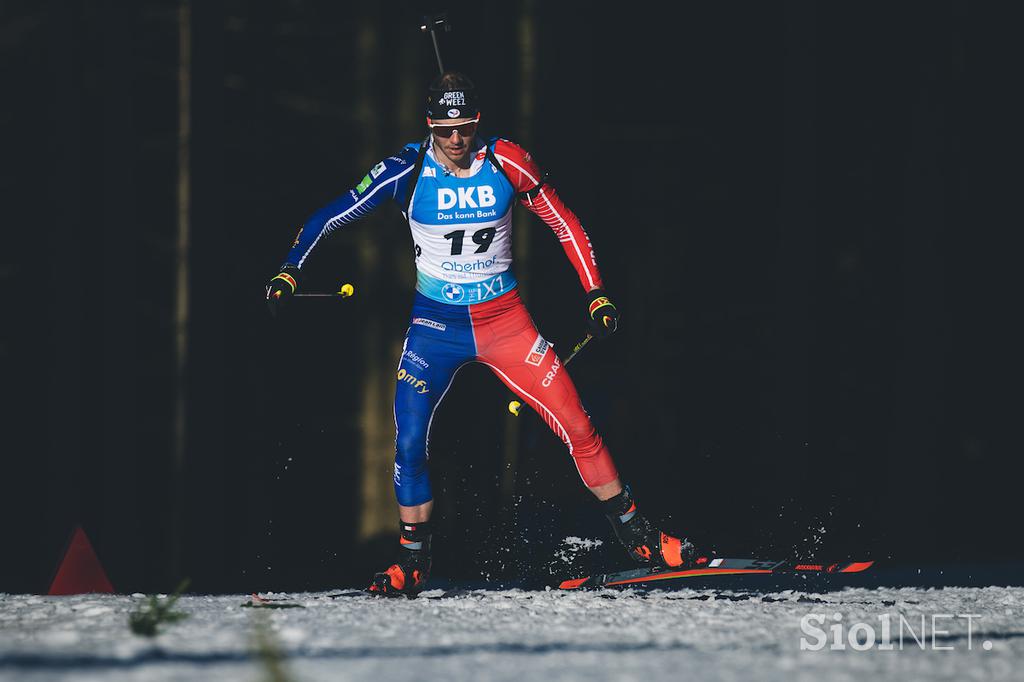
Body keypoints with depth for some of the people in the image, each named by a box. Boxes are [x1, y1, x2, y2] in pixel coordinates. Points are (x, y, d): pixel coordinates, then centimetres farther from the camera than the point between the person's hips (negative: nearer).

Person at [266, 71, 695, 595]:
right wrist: (289, 272, -18)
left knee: (575, 425, -4)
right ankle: (413, 563, 7)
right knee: (409, 443, -11)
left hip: (504, 319, 0)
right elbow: (331, 217, -6)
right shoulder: (407, 172, -12)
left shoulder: (506, 163, -11)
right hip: (436, 325, 0)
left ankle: (636, 537, 10)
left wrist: (596, 294, -5)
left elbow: (564, 224, 0)